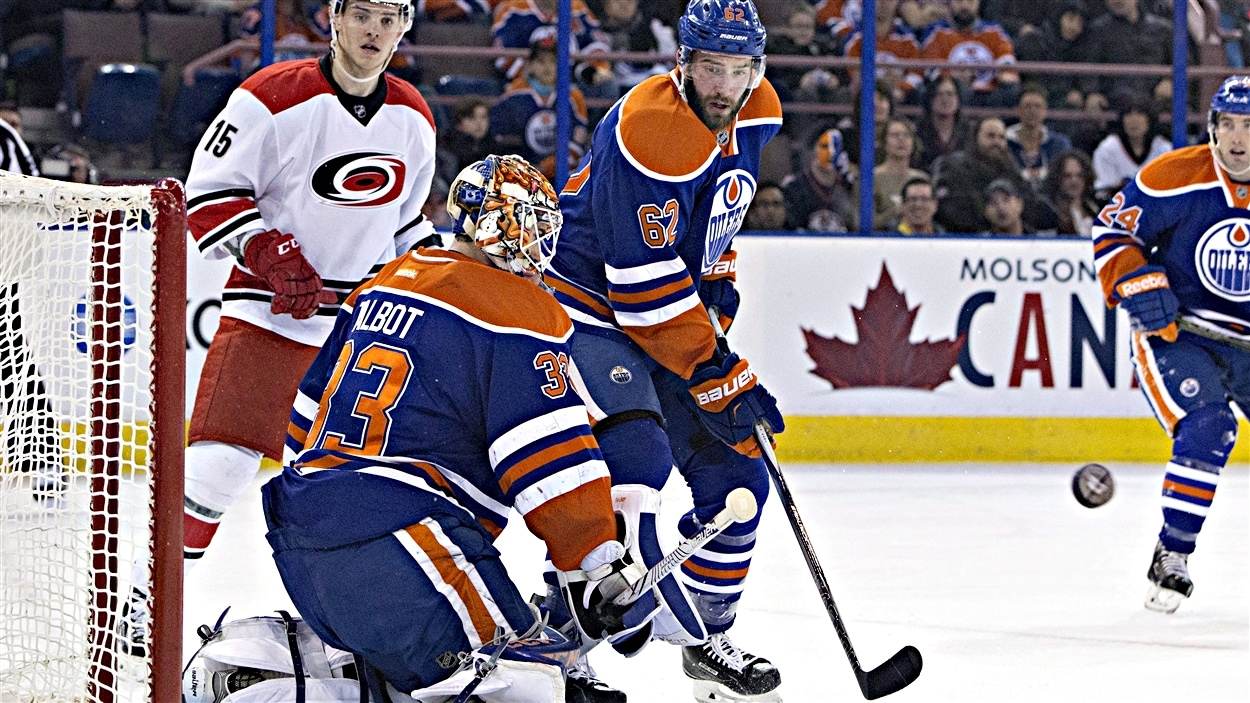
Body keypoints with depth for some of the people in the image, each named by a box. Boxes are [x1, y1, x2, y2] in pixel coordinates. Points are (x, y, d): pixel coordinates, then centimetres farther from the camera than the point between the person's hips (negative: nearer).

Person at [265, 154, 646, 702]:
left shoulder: (386, 283, 22)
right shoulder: (519, 309, -3)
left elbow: (310, 413, 28)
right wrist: (601, 569, -11)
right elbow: (552, 461, -11)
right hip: (394, 540, -10)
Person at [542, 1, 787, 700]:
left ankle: (709, 635, 25)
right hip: (590, 307, -9)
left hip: (678, 312, 9)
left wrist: (716, 277, 8)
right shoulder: (650, 132, -29)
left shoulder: (758, 112, -2)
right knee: (635, 463, -27)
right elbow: (647, 289, -29)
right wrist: (723, 382, -26)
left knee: (734, 473, 8)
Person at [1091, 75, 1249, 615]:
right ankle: (1171, 559, -15)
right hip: (1174, 330, -4)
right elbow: (1112, 229, -6)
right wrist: (1136, 284, -20)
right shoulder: (1174, 179, -14)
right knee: (1206, 430, -25)